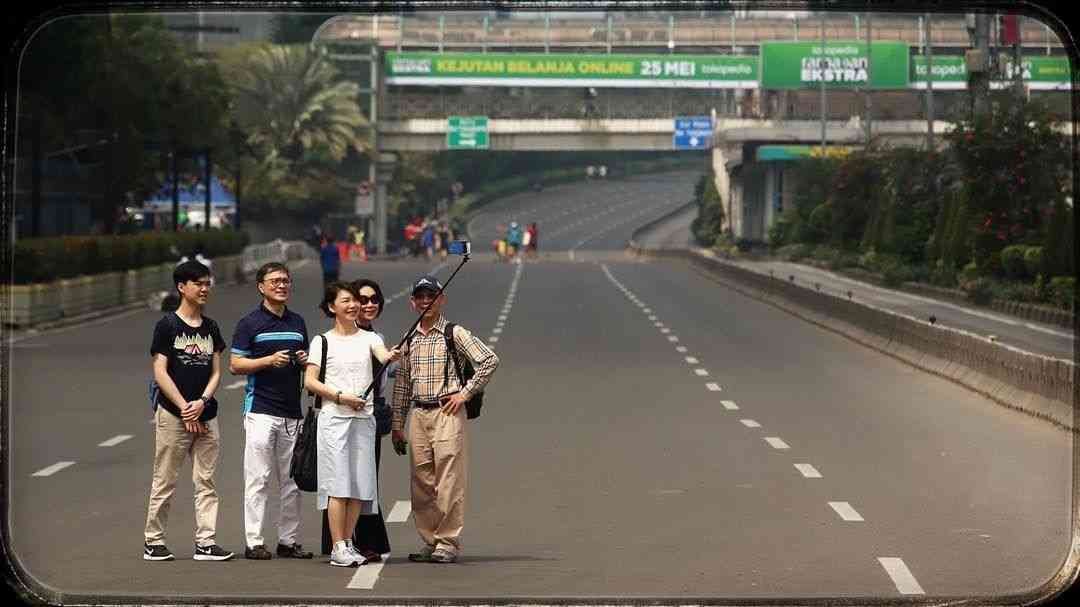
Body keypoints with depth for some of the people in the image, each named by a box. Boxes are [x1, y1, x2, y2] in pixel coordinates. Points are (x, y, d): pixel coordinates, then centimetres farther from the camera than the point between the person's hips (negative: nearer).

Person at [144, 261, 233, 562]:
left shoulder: (211, 327, 12)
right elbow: (160, 372, -7)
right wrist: (184, 408, -12)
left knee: (206, 482, 3)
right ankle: (153, 541, 9)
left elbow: (216, 371, 10)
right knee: (164, 482, 0)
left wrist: (202, 402, -7)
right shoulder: (167, 325, -3)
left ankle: (206, 542, 5)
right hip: (172, 414, -5)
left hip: (206, 414, 5)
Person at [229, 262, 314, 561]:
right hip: (261, 409, -5)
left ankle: (288, 540, 14)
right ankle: (254, 542, -5)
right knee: (258, 479, -7)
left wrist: (304, 361, 2)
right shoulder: (250, 323, -1)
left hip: (292, 411, 6)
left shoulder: (298, 322, 16)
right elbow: (235, 365, -5)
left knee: (292, 480, 7)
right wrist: (269, 360, -17)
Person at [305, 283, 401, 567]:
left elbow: (383, 355, -12)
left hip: (364, 418, 3)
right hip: (334, 417, -3)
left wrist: (392, 356, -36)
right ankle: (338, 548, -6)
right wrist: (341, 397, -13)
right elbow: (310, 381, -2)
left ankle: (348, 543, 12)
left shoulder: (369, 338, 9)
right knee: (338, 482, -7)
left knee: (360, 483, 3)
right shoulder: (322, 341, 3)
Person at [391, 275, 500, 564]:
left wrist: (465, 393, -7)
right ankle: (429, 541, 13)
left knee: (448, 480, -7)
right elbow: (402, 383, 18)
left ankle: (448, 542, -2)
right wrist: (397, 424, 16)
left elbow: (489, 360, -7)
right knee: (421, 482, 5)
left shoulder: (455, 334, -1)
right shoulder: (409, 339, 14)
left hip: (447, 413, -5)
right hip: (418, 414, 5)